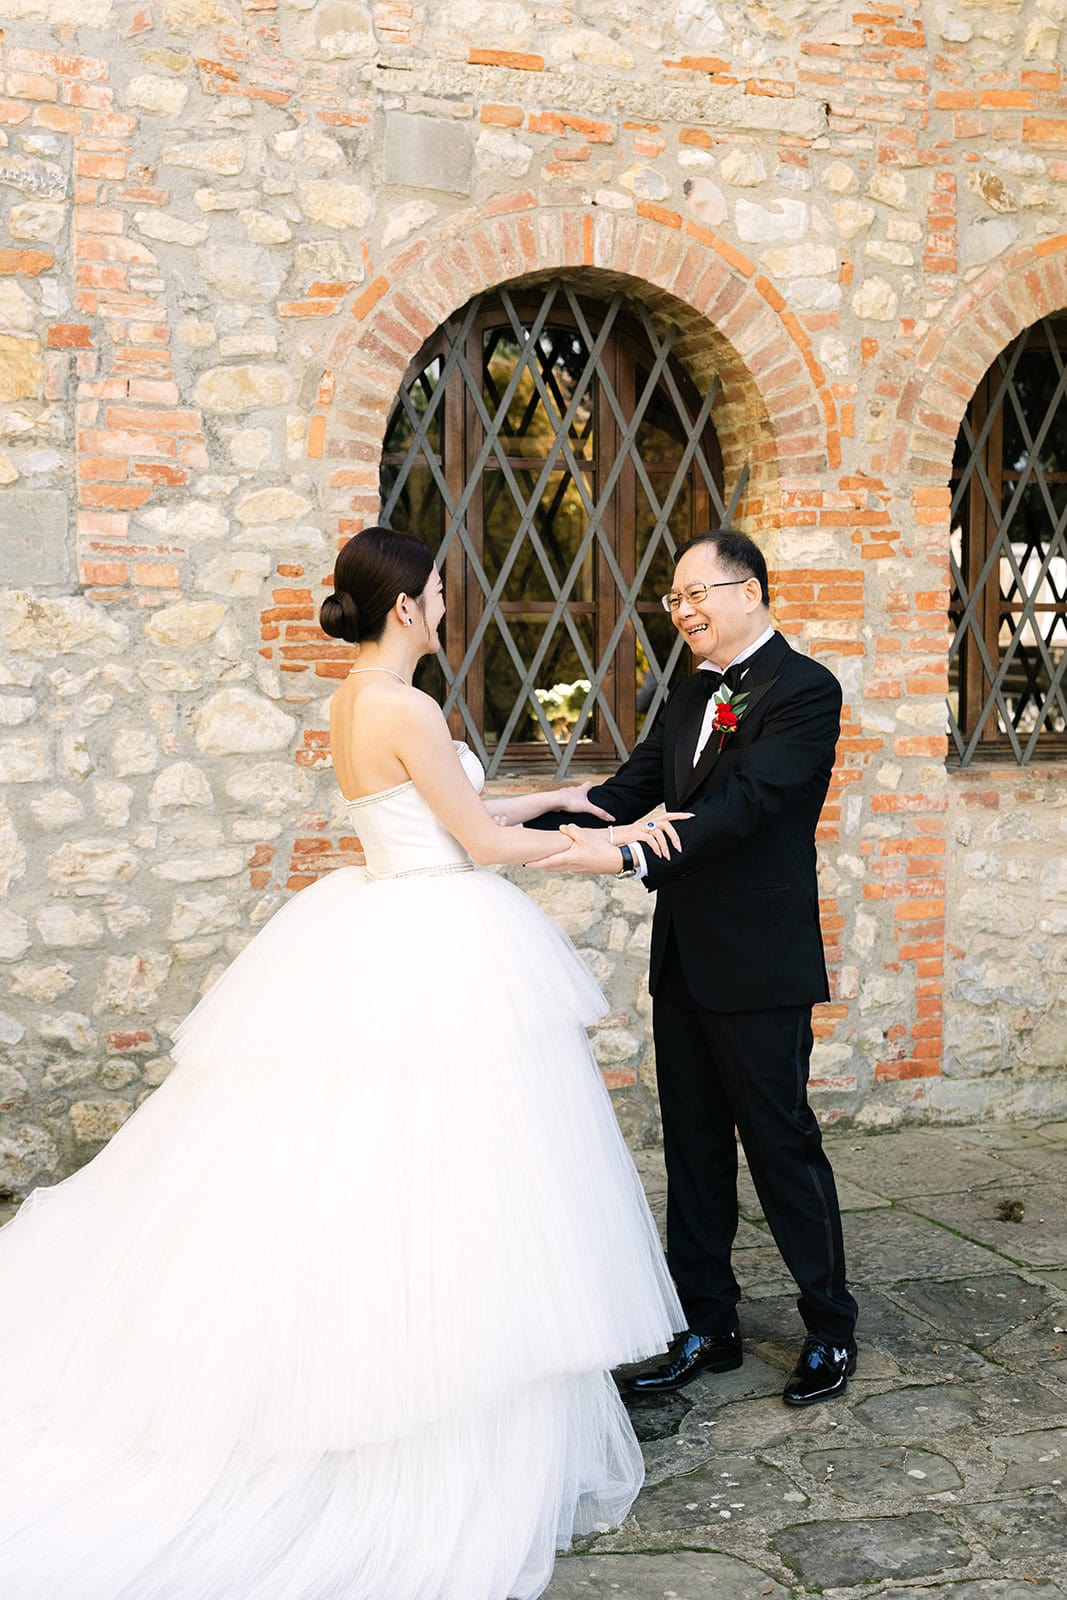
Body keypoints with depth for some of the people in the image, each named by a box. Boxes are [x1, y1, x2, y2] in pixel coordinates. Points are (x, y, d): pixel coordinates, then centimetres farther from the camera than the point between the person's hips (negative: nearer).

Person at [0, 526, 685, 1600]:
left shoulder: (352, 702, 11)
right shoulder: (406, 709, -17)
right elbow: (483, 841, -12)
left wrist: (551, 798, 25)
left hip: (374, 944, 9)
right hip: (436, 959, -9)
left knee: (352, 1169, 14)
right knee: (438, 1197, 0)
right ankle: (463, 1453, 11)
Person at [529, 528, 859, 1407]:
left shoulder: (805, 689, -12)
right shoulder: (689, 697, 13)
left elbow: (744, 804, -24)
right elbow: (629, 792, 7)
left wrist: (628, 854, -35)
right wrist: (527, 830, -9)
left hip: (760, 969, -8)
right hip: (684, 964, 8)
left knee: (782, 1144, 4)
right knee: (693, 1150, 14)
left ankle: (832, 1331, 22)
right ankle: (708, 1327, 27)